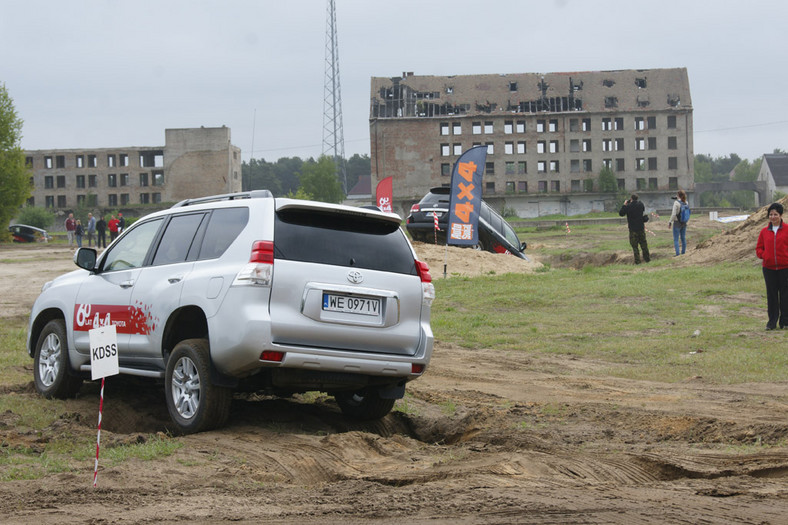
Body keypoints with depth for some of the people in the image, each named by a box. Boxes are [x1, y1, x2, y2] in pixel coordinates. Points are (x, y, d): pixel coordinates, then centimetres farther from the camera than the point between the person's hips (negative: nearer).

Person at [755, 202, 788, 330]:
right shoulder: (764, 232, 9)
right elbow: (758, 248, 14)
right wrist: (764, 255, -4)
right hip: (769, 268, 3)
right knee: (771, 295, 4)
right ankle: (772, 321, 11)